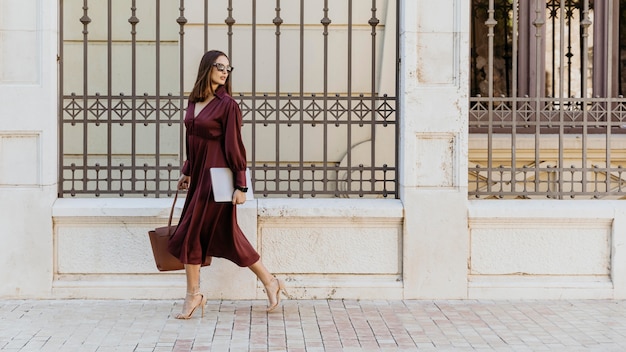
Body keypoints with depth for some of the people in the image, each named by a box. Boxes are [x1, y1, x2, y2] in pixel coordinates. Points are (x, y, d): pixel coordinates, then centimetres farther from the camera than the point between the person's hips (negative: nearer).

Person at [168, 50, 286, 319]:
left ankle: (193, 295, 13)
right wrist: (187, 172, 20)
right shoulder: (194, 102, 10)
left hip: (216, 177, -7)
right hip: (200, 176, 7)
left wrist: (240, 185, -14)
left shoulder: (227, 104, -10)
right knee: (228, 236, 9)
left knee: (190, 234, -3)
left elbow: (234, 145, -13)